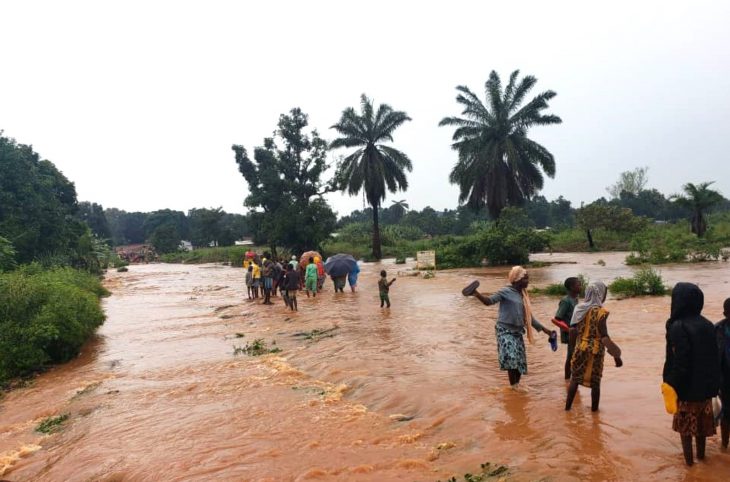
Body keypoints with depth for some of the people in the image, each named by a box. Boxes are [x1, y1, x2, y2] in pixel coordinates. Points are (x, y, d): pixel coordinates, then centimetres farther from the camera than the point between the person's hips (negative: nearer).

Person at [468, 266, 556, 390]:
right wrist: (477, 295, -41)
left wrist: (545, 330, 21)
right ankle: (514, 386, -10)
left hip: (517, 332, 7)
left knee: (520, 361, 7)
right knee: (511, 358, -20)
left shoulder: (524, 295, 13)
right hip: (505, 331, -7)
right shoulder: (506, 291, -8)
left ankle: (517, 385, 23)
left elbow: (529, 317, 19)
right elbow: (490, 301, -21)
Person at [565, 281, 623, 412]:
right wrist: (616, 355, -14)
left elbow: (573, 331, 6)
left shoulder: (580, 309, 1)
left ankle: (568, 407, 20)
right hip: (595, 351, -5)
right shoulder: (600, 312, -16)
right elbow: (604, 337, -19)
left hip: (579, 348, 5)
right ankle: (594, 410, 19)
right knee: (595, 382, 9)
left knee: (575, 378, 15)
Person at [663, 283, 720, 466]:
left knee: (685, 424, 11)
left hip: (687, 385, -6)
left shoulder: (678, 327, -24)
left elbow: (679, 362, -24)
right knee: (701, 421, 22)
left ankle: (689, 459, 22)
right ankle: (701, 453, 37)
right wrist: (712, 383, 16)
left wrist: (671, 386, -14)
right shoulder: (707, 325, -2)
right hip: (705, 383, 6)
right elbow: (714, 357, 6)